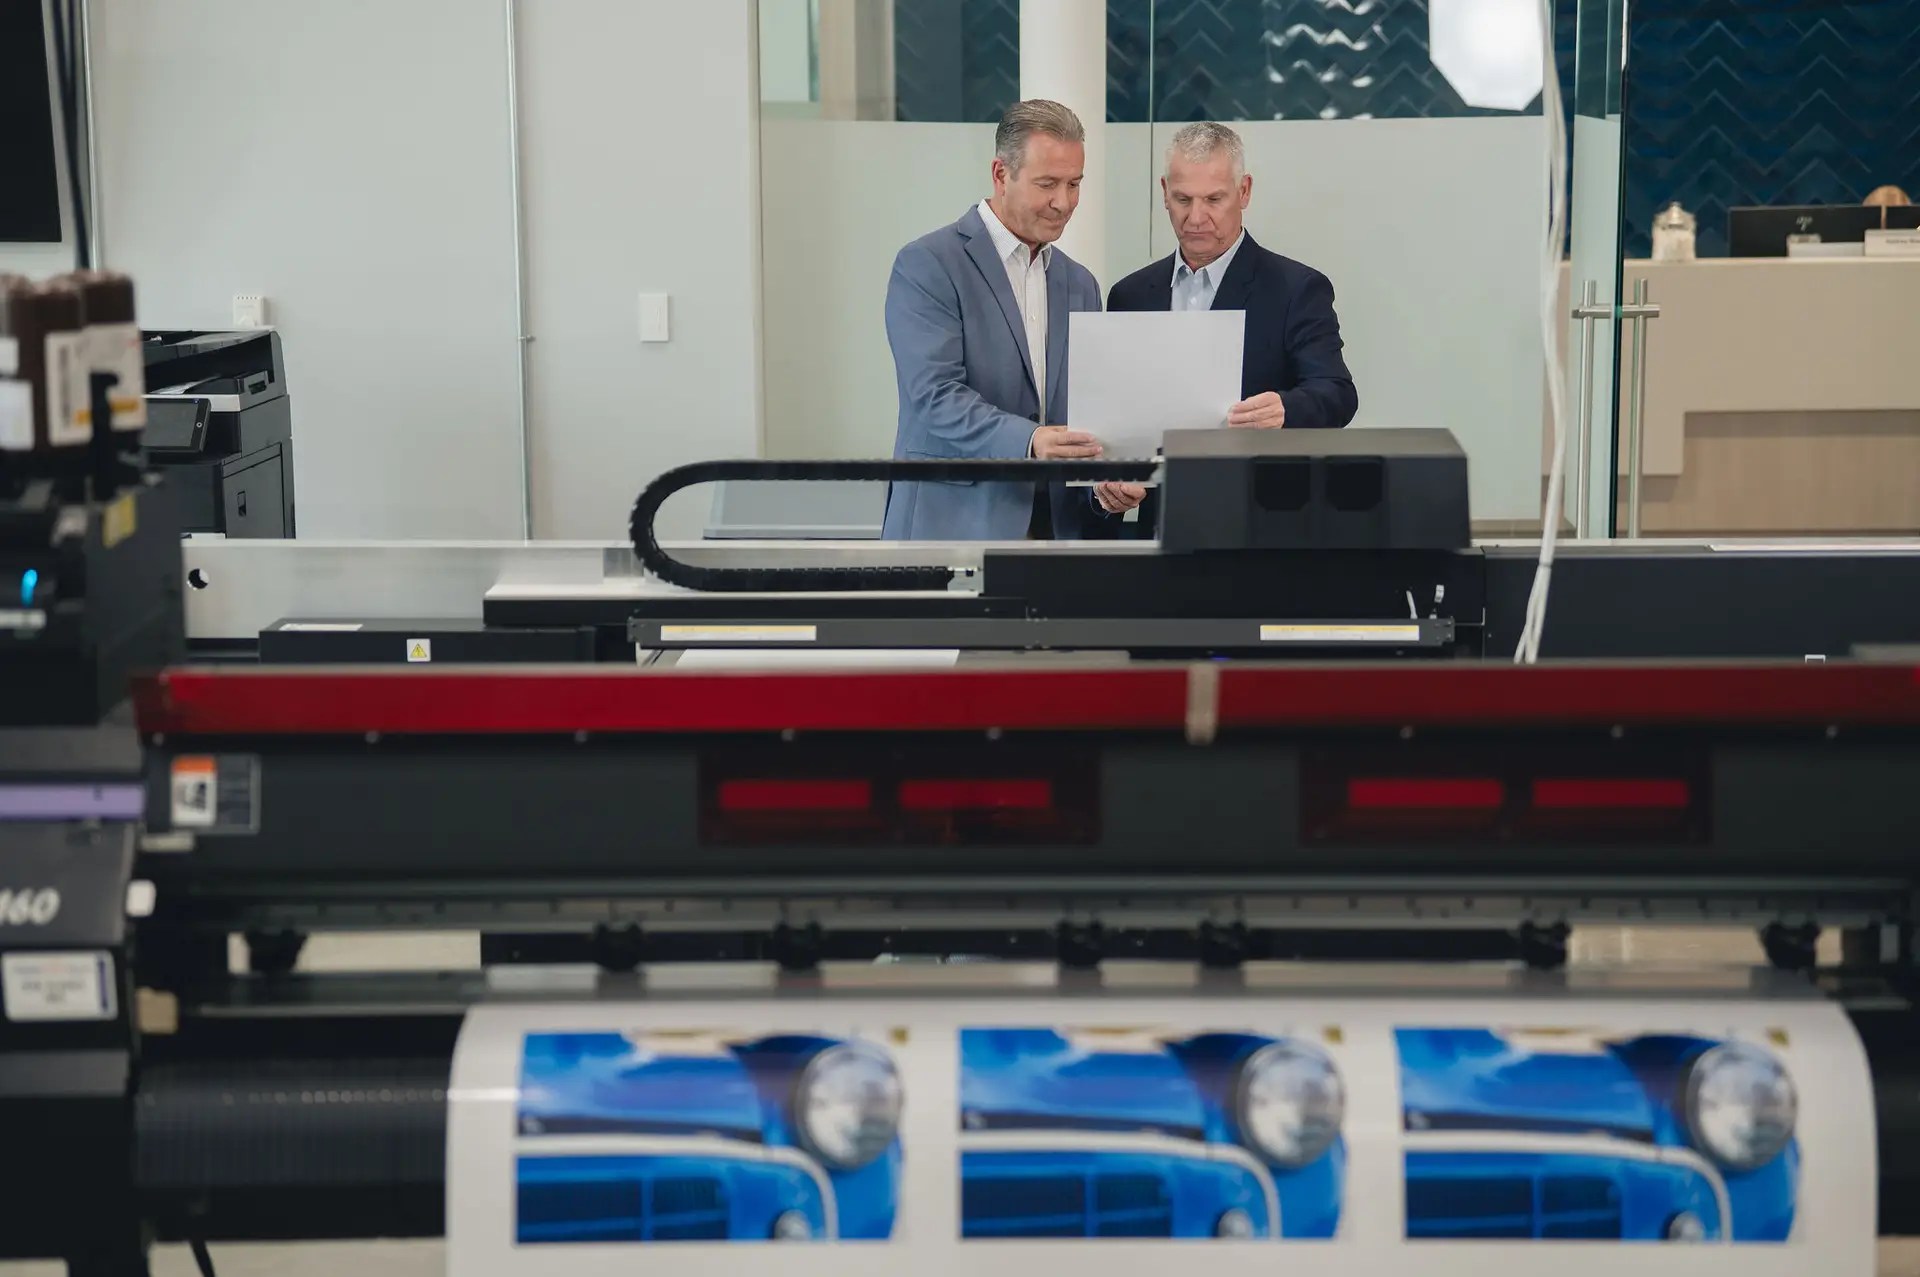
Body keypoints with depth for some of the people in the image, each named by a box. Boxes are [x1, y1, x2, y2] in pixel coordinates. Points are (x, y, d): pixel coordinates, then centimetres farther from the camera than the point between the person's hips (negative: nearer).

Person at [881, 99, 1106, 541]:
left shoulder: (1079, 285, 17)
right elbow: (935, 396, -15)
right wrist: (1027, 442, -30)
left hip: (1059, 532, 6)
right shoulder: (926, 265, -4)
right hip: (952, 527, -6)